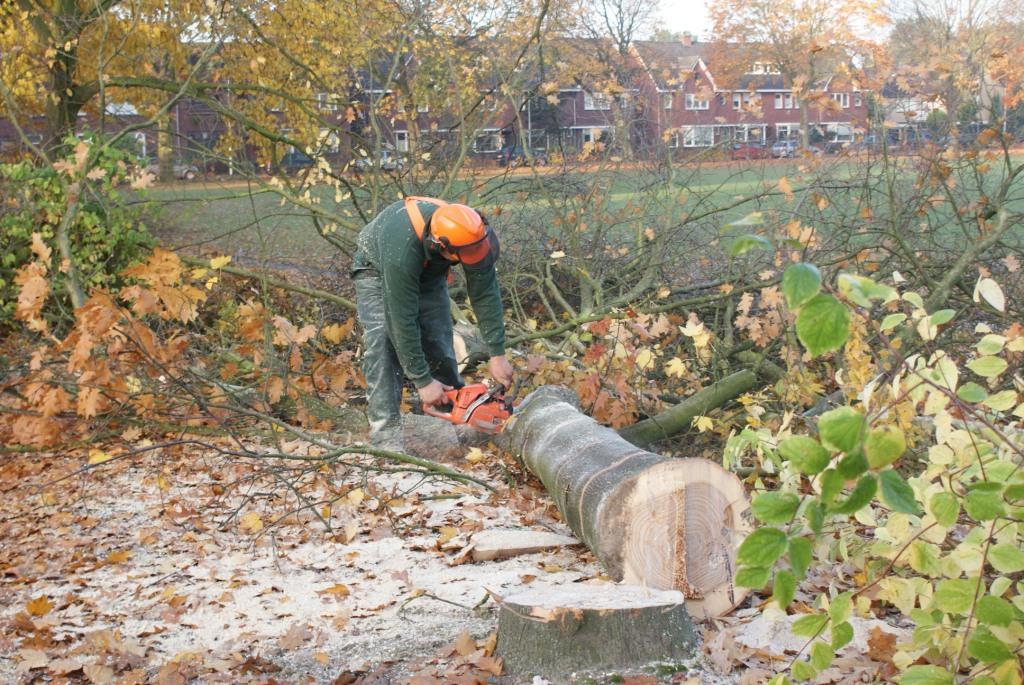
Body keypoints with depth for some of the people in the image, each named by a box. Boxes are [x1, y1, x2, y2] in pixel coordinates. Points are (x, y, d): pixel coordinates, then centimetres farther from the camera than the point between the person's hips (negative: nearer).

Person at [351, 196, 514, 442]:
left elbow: (485, 294, -23)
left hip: (428, 272, 4)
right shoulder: (402, 252, -46)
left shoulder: (470, 233, -33)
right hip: (378, 270, -4)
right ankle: (384, 428, -21)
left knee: (438, 343, -4)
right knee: (382, 340, -21)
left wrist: (498, 354, -23)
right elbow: (403, 321, -39)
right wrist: (422, 381, -34)